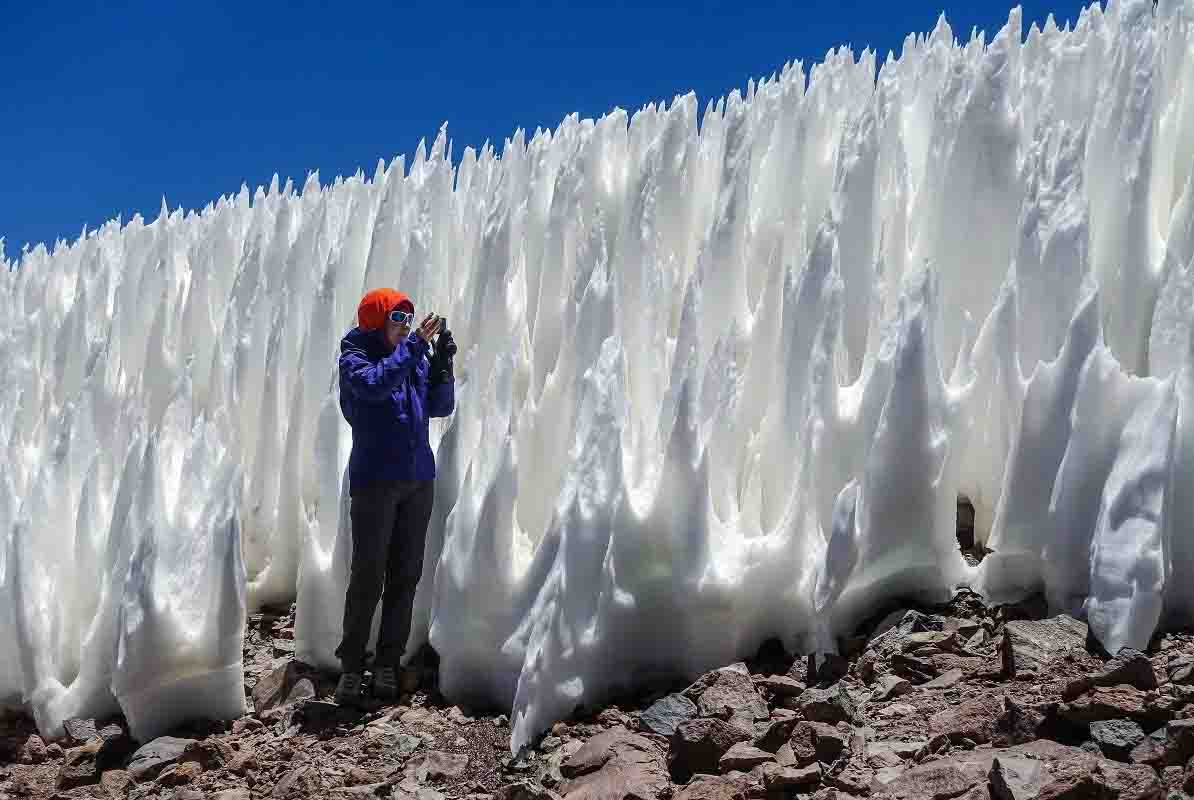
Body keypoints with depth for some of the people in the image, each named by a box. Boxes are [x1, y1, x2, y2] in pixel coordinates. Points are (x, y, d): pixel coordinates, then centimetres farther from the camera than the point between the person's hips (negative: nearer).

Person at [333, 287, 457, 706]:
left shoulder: (414, 355, 11)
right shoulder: (354, 358, -4)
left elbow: (440, 406, 9)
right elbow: (375, 383, -26)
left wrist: (442, 365, -5)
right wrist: (415, 346, -27)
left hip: (418, 479, 5)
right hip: (374, 480, -5)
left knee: (405, 576, 7)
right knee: (368, 575, -6)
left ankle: (388, 664, 14)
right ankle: (351, 667, 2)